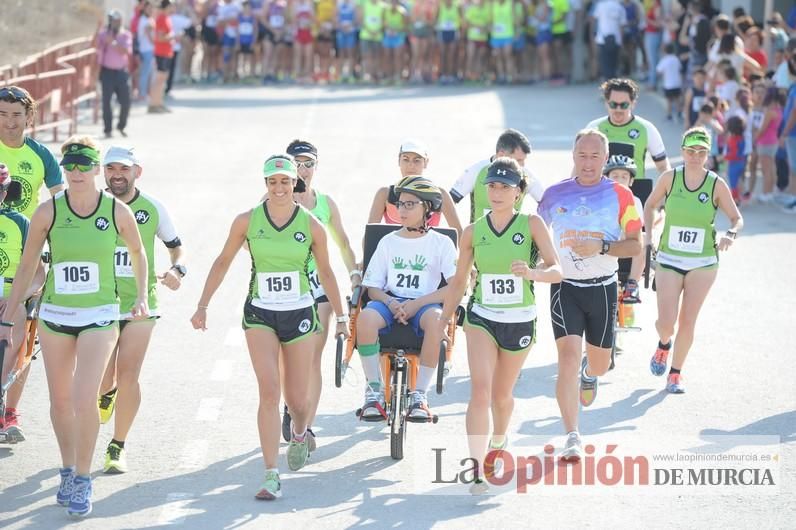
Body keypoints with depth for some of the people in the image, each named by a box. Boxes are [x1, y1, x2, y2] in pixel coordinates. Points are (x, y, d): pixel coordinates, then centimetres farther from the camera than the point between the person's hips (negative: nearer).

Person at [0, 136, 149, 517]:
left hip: (99, 317, -2)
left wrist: (141, 296, 9)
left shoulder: (118, 212, -7)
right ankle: (68, 471, 31)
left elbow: (137, 252, 14)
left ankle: (83, 479, -1)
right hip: (55, 315, 2)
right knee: (60, 400, 12)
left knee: (84, 400, -15)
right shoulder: (48, 212, -6)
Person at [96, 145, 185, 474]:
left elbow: (176, 247, 12)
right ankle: (109, 392, 37)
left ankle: (118, 447, 7)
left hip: (140, 305, 0)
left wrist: (177, 270, -8)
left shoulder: (152, 209, 0)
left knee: (128, 377, -8)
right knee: (102, 380, -2)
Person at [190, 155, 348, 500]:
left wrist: (340, 316, 14)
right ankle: (272, 476, -13)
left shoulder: (311, 226, -3)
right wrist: (202, 306, 6)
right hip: (260, 314, -1)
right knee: (269, 391, -15)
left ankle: (299, 434, 44)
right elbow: (223, 262, 8)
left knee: (297, 399, 6)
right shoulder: (247, 221, -3)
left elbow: (325, 273, 9)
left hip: (299, 315, 1)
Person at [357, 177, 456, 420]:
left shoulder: (441, 243, 6)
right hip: (390, 301, 2)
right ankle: (375, 392, -24)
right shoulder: (389, 241, 14)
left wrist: (417, 303, -17)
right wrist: (391, 303, -13)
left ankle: (419, 394, -29)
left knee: (435, 319, -39)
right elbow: (373, 287, 10)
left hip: (424, 304, -2)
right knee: (366, 318, -34)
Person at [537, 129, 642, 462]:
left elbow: (635, 245, -4)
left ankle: (589, 372, 53)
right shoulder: (555, 193, 3)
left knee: (600, 364, 12)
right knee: (568, 356, -17)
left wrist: (602, 247, -19)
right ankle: (572, 438, -18)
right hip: (565, 287, -1)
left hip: (602, 288, 1)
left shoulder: (620, 195, -2)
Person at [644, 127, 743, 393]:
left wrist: (730, 234, -20)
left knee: (688, 322, 0)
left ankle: (675, 375, 18)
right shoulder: (670, 178, -5)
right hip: (669, 260, 0)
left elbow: (737, 218, 1)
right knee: (666, 322, -6)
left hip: (703, 263, 0)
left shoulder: (717, 185, -6)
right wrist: (647, 231, -3)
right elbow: (650, 205, 11)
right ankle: (663, 346, 31)